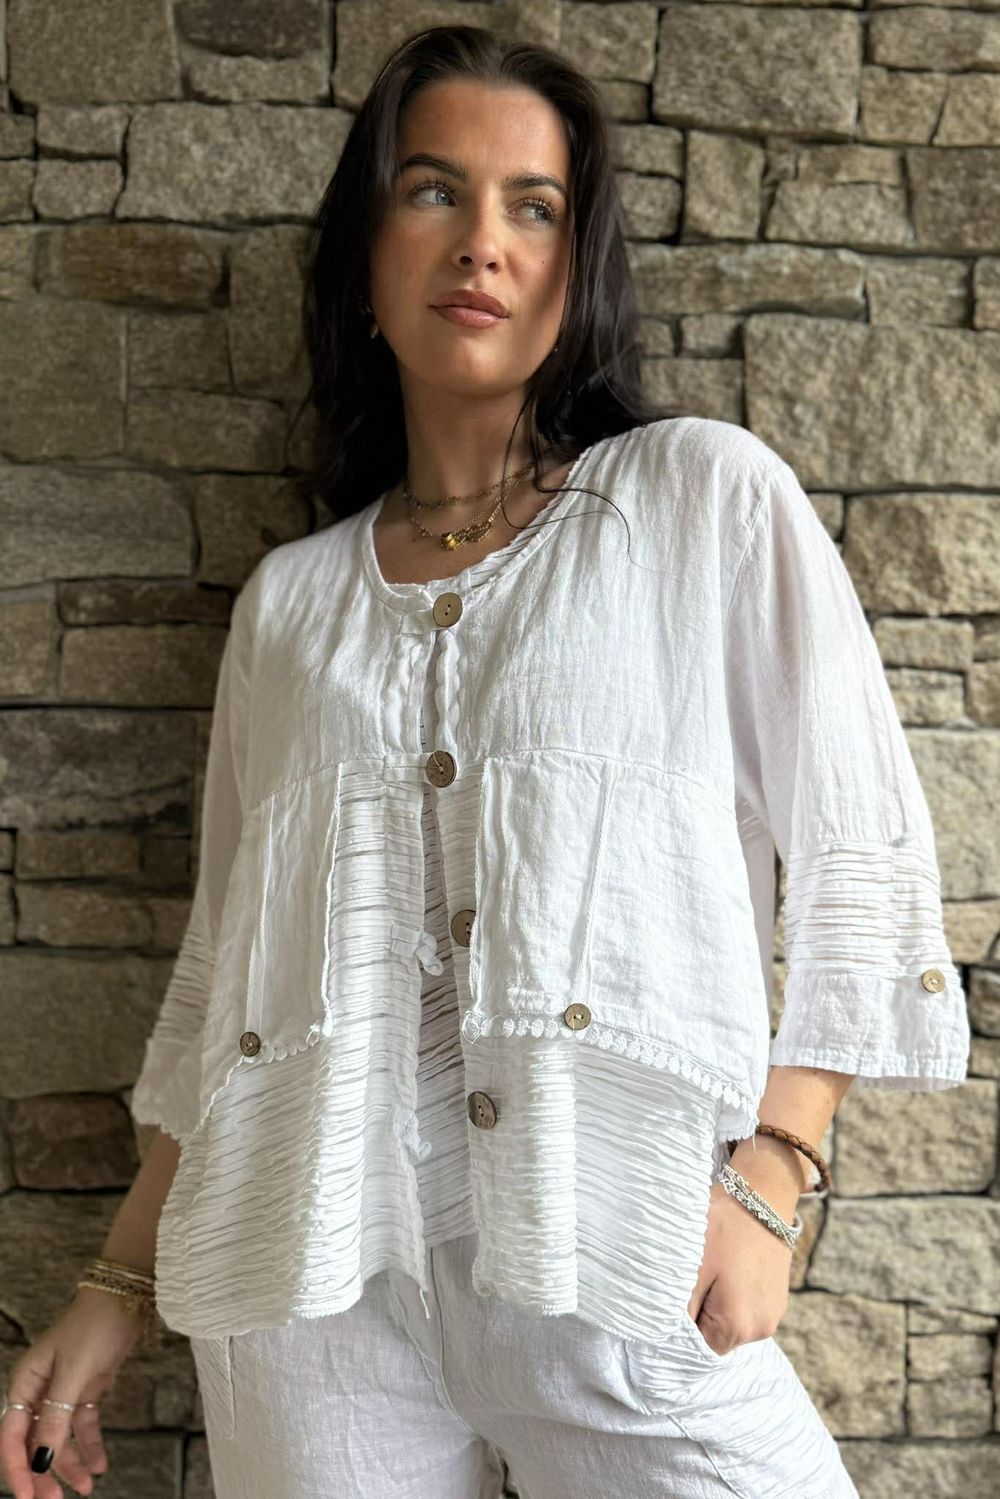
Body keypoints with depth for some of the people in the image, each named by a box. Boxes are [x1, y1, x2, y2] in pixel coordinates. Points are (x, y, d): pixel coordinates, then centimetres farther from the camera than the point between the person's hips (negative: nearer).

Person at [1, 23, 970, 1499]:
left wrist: (769, 1174, -10)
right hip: (310, 1285, 3)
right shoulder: (290, 598, 12)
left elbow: (861, 852, 0)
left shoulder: (708, 495, 3)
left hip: (615, 1273, -2)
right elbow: (224, 973, 16)